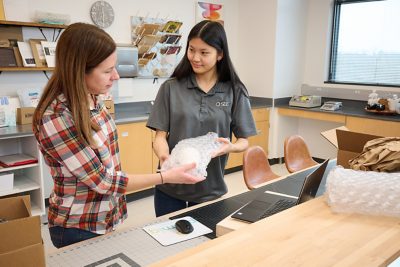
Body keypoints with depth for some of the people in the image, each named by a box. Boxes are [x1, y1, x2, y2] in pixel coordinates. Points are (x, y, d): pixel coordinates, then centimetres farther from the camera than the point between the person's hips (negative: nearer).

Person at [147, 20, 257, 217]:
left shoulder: (234, 92, -3)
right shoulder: (171, 88, -3)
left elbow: (244, 141, 1)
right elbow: (160, 136, -4)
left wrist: (229, 147, -21)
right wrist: (165, 157, -25)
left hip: (211, 190, 0)